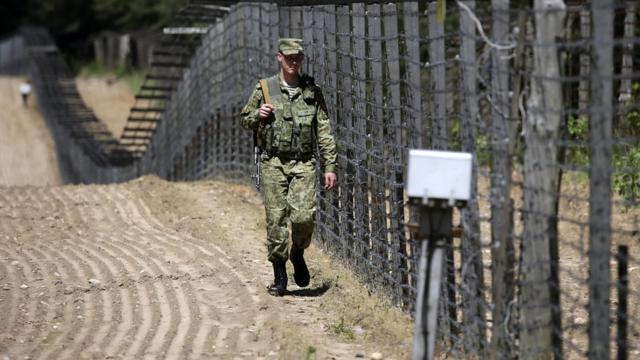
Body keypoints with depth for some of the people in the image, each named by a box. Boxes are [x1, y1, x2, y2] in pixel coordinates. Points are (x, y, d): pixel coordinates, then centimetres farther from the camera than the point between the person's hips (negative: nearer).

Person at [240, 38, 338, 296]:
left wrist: (330, 167, 2)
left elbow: (324, 131, 7)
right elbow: (244, 121, 14)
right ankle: (279, 276, 9)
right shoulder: (264, 89, 4)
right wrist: (258, 115, -8)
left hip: (304, 163, 0)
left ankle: (298, 253, 16)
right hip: (273, 163, 0)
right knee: (276, 219, -3)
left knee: (304, 216, -14)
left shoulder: (312, 91, 7)